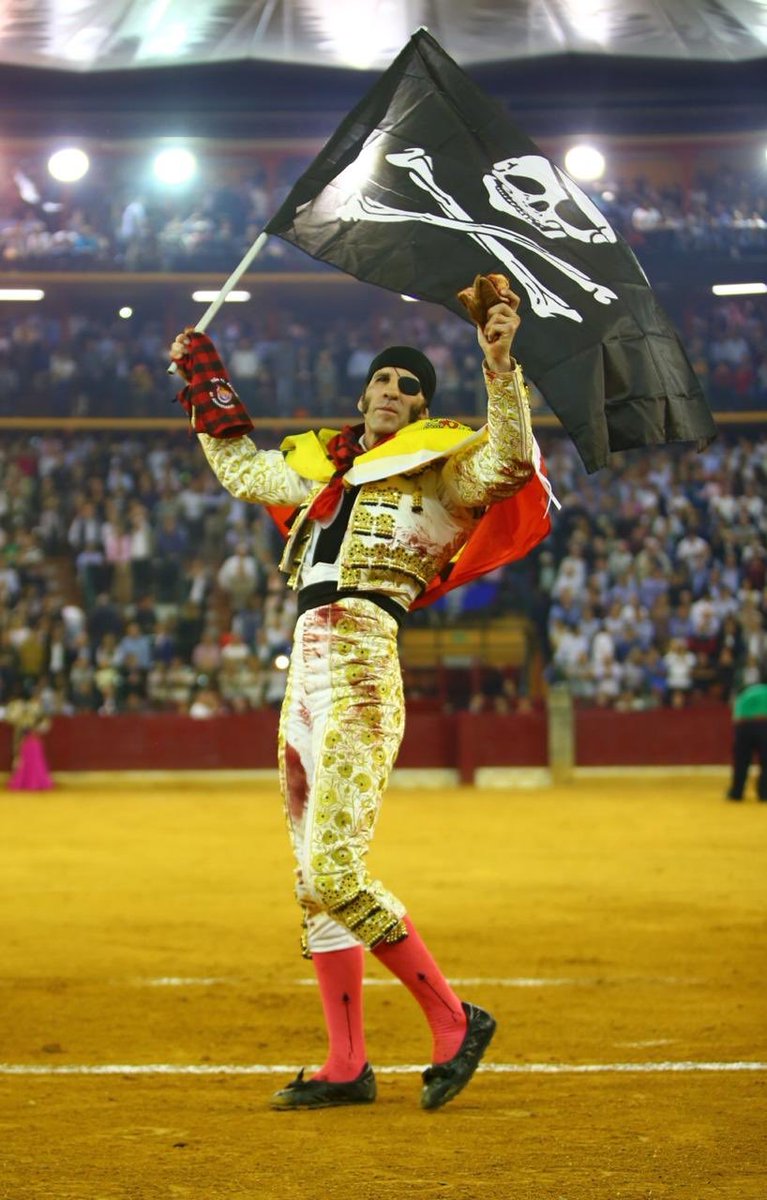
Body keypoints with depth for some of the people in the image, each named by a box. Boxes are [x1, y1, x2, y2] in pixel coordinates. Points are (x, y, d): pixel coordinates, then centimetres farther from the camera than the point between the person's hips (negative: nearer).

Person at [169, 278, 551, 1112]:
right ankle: (347, 1066, 10)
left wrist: (500, 363, -28)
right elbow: (241, 470, 39)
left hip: (360, 673, -8)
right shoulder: (325, 470, 23)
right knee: (316, 880, 7)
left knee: (333, 876, -17)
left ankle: (452, 1019, -7)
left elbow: (508, 463, -18)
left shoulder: (437, 469, 2)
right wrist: (204, 383, 38)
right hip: (306, 674, 8)